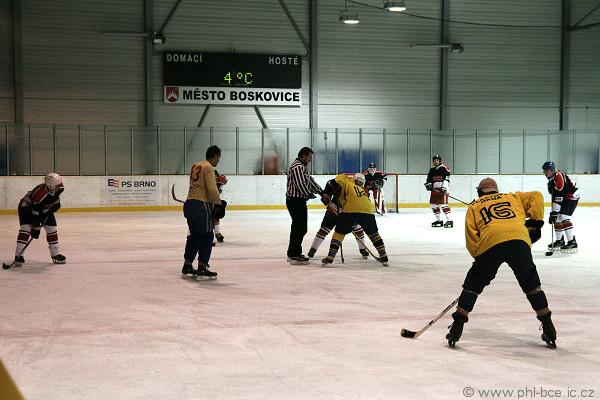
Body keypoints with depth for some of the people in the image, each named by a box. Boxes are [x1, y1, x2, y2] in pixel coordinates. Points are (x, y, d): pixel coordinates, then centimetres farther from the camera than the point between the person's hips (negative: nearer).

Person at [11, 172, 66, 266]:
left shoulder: (59, 188, -20)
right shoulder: (39, 193, -40)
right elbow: (36, 212, -34)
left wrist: (51, 210, -2)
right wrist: (36, 227, -31)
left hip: (45, 208, 7)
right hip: (27, 206, -7)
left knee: (52, 228, 2)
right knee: (26, 228, -22)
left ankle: (55, 253, 15)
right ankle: (19, 256, -21)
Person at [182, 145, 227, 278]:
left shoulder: (195, 166, 18)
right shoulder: (208, 167, -9)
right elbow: (212, 188, -18)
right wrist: (218, 204, -11)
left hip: (189, 204, 9)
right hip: (200, 205, -9)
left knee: (194, 235, 17)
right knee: (207, 236, -2)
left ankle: (187, 266, 22)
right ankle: (202, 267, -3)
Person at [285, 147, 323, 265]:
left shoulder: (302, 167, 19)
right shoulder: (297, 167, -16)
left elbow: (310, 181, 22)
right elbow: (300, 185, -23)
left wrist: (322, 192, 15)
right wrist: (310, 194, -10)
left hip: (299, 201, 11)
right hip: (295, 201, -11)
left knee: (300, 227, 16)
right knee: (299, 228, -10)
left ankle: (294, 253, 24)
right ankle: (294, 255, -8)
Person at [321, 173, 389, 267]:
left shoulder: (346, 181, 23)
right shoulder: (362, 190, 36)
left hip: (350, 210, -4)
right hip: (367, 211, 4)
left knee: (339, 233, 10)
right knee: (374, 234, 25)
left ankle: (329, 259, 4)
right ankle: (384, 258, 23)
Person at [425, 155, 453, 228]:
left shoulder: (444, 168, -7)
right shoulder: (432, 170, 15)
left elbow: (447, 179, -15)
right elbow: (429, 179, 21)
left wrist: (444, 187, -24)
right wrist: (428, 184, 0)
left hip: (443, 189, -8)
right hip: (435, 189, 8)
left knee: (443, 204, -17)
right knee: (433, 204, 10)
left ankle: (449, 220, -16)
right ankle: (439, 220, 22)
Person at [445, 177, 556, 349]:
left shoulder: (473, 207, 29)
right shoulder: (512, 197, 35)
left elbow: (471, 241, 19)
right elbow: (536, 197, 21)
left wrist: (480, 258, 28)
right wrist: (535, 222, 20)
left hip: (490, 243, -1)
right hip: (519, 239, 1)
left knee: (473, 284, 15)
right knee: (531, 284, 19)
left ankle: (457, 326, 11)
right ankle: (548, 327, 17)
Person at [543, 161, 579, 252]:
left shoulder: (558, 177, -30)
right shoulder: (552, 177, 0)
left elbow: (558, 197, -33)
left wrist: (554, 213, -34)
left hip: (572, 196, -10)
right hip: (563, 197, 10)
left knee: (563, 218, -21)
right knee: (556, 219, 9)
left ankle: (572, 242, -18)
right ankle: (560, 240, 21)